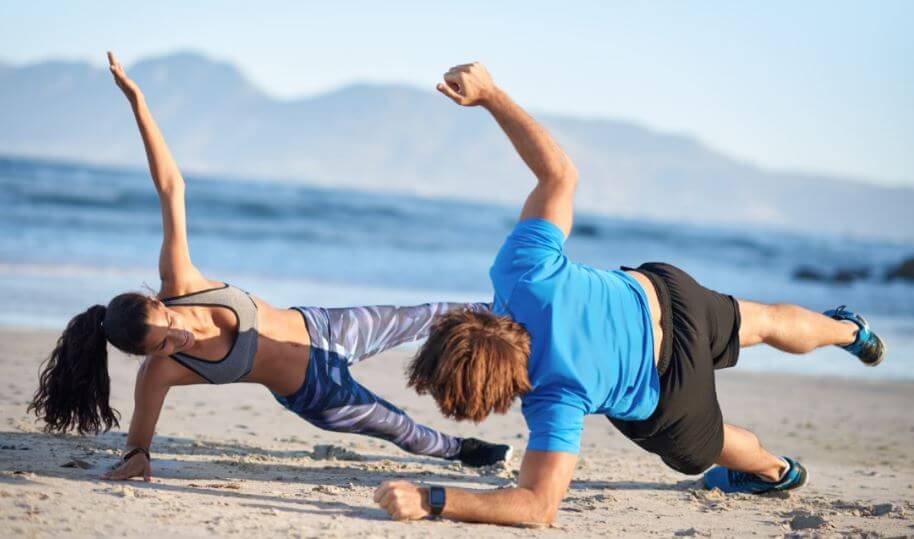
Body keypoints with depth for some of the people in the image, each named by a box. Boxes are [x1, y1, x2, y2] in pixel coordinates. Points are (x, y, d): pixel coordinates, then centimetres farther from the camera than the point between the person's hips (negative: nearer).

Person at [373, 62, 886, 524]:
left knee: (700, 449, 34)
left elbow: (540, 505, -48)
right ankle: (846, 329, 68)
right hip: (658, 292, 4)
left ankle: (776, 470, 64)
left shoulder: (555, 399, -44)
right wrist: (489, 93, -30)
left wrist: (432, 500, -54)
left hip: (665, 388, -4)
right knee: (762, 322, 36)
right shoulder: (524, 274, -36)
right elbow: (560, 172, -28)